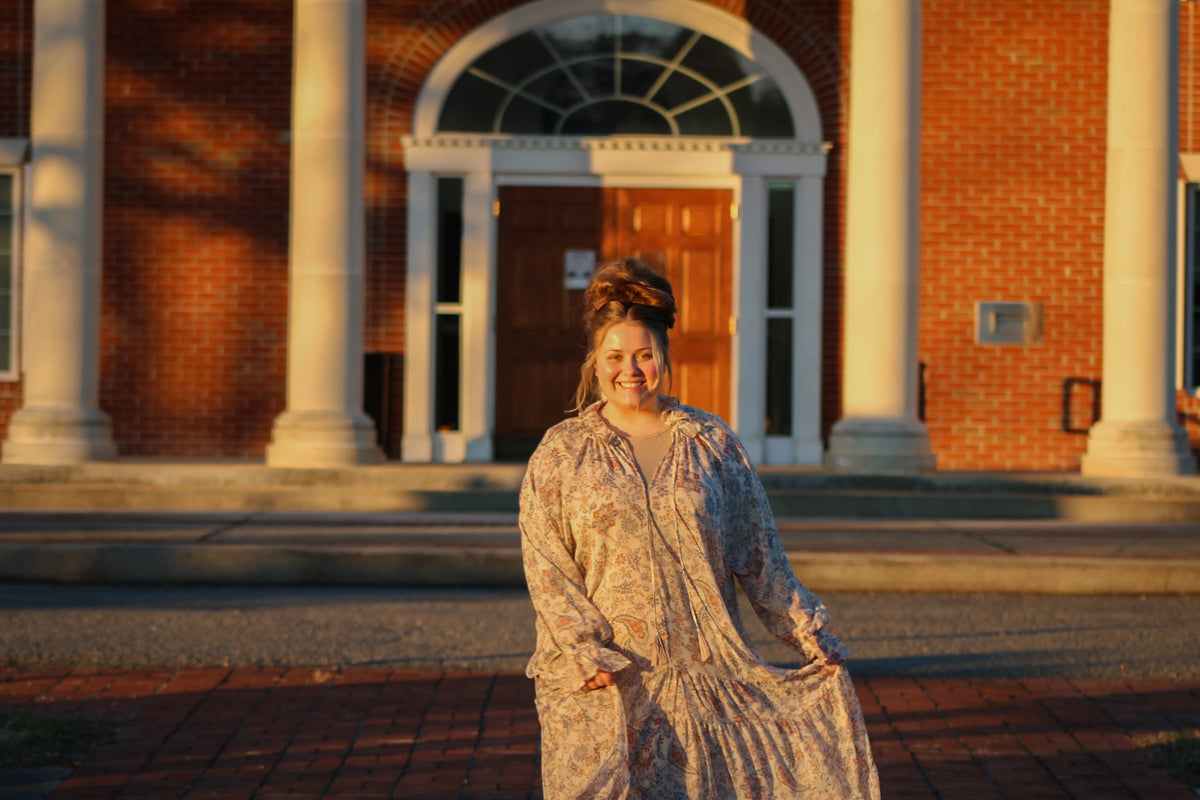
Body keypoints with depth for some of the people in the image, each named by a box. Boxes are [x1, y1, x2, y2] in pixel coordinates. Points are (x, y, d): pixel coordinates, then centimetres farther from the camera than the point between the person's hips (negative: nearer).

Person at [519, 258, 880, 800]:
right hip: (597, 681, -1)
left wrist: (806, 635, 7)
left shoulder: (713, 443, 8)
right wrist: (585, 651, -13)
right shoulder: (560, 454, 3)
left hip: (700, 670, 2)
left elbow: (759, 553, 10)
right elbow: (545, 563, -3)